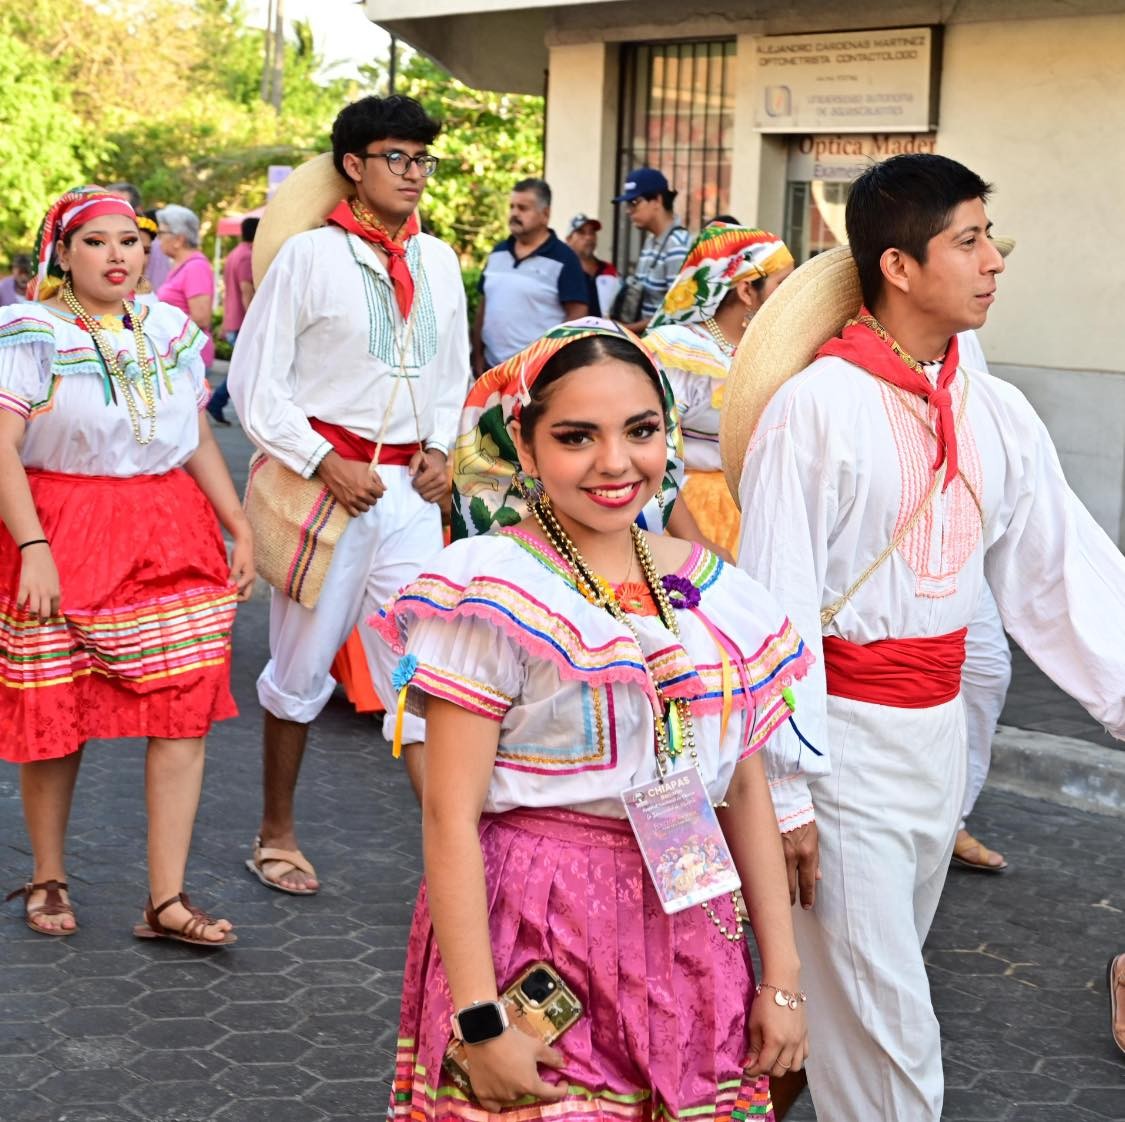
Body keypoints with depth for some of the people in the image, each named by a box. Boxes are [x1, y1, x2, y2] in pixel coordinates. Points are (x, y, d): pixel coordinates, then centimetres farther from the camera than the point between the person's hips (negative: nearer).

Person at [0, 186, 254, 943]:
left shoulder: (173, 331, 12)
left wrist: (240, 527, 8)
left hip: (173, 538, 4)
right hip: (63, 537, -4)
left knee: (186, 710, -3)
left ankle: (167, 901, 2)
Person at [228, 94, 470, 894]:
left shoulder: (439, 261, 8)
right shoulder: (309, 255, -7)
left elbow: (456, 373, 20)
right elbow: (254, 381, -7)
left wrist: (441, 448, 4)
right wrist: (325, 462, -14)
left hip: (410, 489, 4)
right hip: (324, 480, -4)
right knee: (303, 667, 8)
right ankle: (276, 834, 25)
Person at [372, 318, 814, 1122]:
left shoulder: (716, 596, 5)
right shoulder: (493, 595, -12)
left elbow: (747, 792, 10)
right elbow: (451, 817, -13)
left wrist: (783, 978, 9)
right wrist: (478, 1019, -16)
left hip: (688, 945, 5)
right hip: (535, 944, -5)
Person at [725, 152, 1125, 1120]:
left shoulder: (997, 413, 2)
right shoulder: (815, 407, -16)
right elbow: (775, 607, -15)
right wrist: (784, 791, -14)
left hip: (940, 728, 6)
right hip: (843, 734, -6)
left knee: (879, 981, 20)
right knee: (882, 1013, 0)